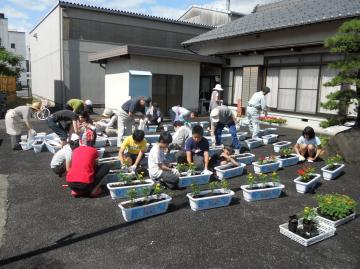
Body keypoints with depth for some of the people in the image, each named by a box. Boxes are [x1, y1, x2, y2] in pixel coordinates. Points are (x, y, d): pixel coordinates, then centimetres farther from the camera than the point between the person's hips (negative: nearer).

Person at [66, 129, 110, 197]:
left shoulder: (75, 150, 14)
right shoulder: (94, 151, 5)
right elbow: (95, 167, 18)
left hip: (70, 184, 4)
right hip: (85, 185, -4)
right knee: (106, 166, 11)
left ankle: (75, 191, 16)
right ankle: (94, 190, 4)